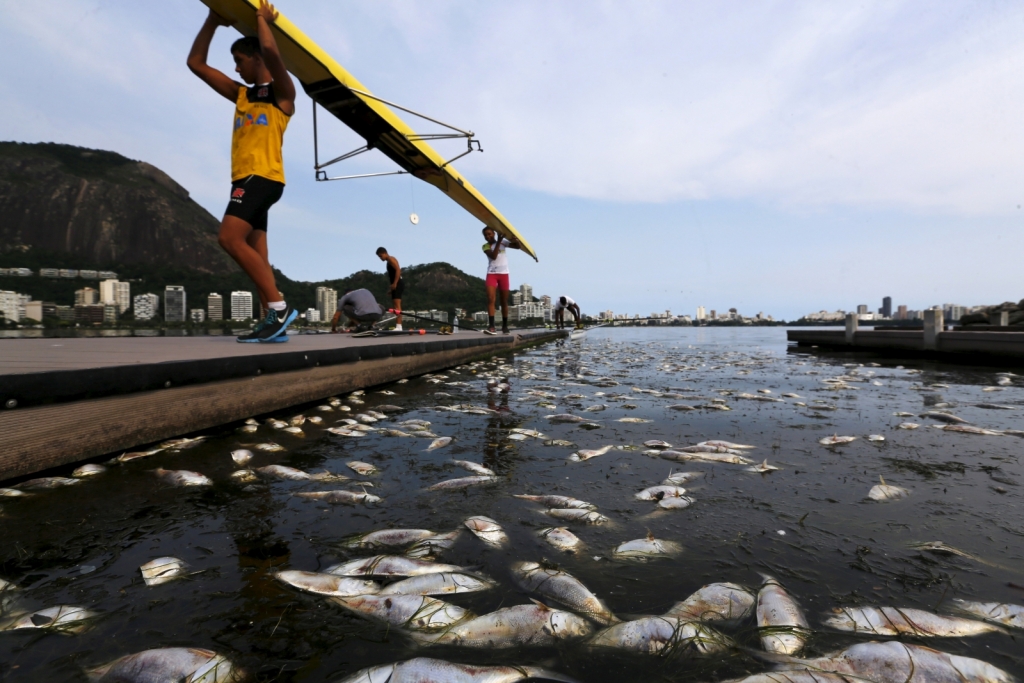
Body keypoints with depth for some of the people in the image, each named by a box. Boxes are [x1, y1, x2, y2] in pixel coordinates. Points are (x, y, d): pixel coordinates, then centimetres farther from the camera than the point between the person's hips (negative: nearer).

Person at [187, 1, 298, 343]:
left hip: (264, 177, -8)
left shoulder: (282, 93, 6)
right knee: (255, 254, -3)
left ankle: (279, 308, -24)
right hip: (246, 179, 8)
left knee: (231, 238, -23)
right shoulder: (241, 95, 26)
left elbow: (270, 50, -13)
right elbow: (196, 63, 28)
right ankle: (273, 320, -7)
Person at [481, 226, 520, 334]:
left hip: (504, 274, 1)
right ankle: (491, 325, -24)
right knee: (491, 299, -18)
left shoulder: (503, 242, 6)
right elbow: (493, 256, -14)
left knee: (504, 301, 4)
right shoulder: (485, 246, 2)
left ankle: (505, 326, 12)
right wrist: (498, 241, -15)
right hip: (492, 274, -1)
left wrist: (515, 239, -19)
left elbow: (517, 246, 1)